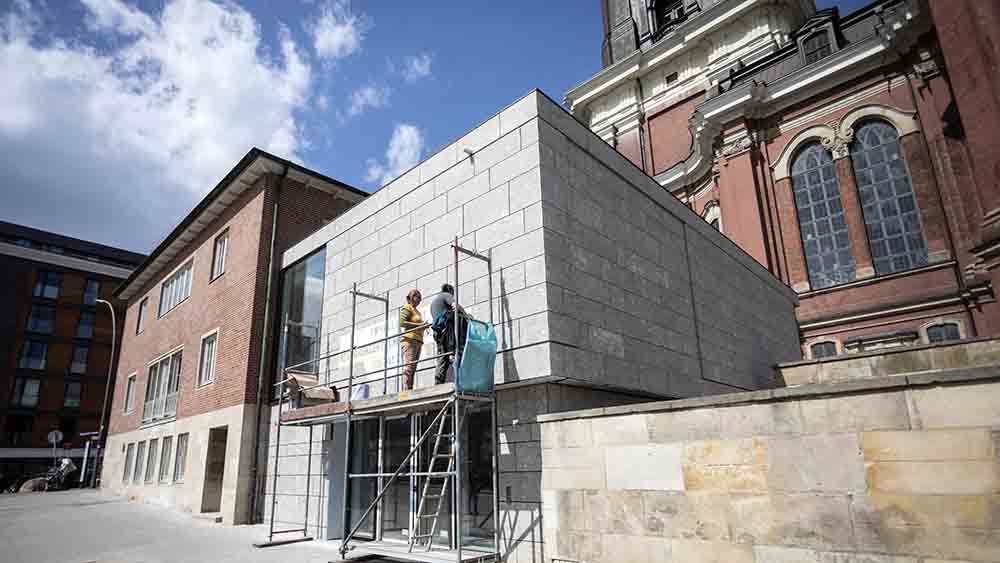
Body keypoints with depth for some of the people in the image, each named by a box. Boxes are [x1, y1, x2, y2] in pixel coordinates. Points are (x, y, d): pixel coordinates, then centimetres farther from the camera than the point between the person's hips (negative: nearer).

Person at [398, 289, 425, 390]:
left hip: (418, 342, 8)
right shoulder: (407, 308, 4)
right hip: (409, 340, -8)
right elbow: (402, 323, -10)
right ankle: (406, 390, -24)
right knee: (408, 367, -17)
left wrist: (423, 327, 10)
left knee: (412, 369, 0)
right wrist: (419, 325, -12)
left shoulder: (417, 311, 29)